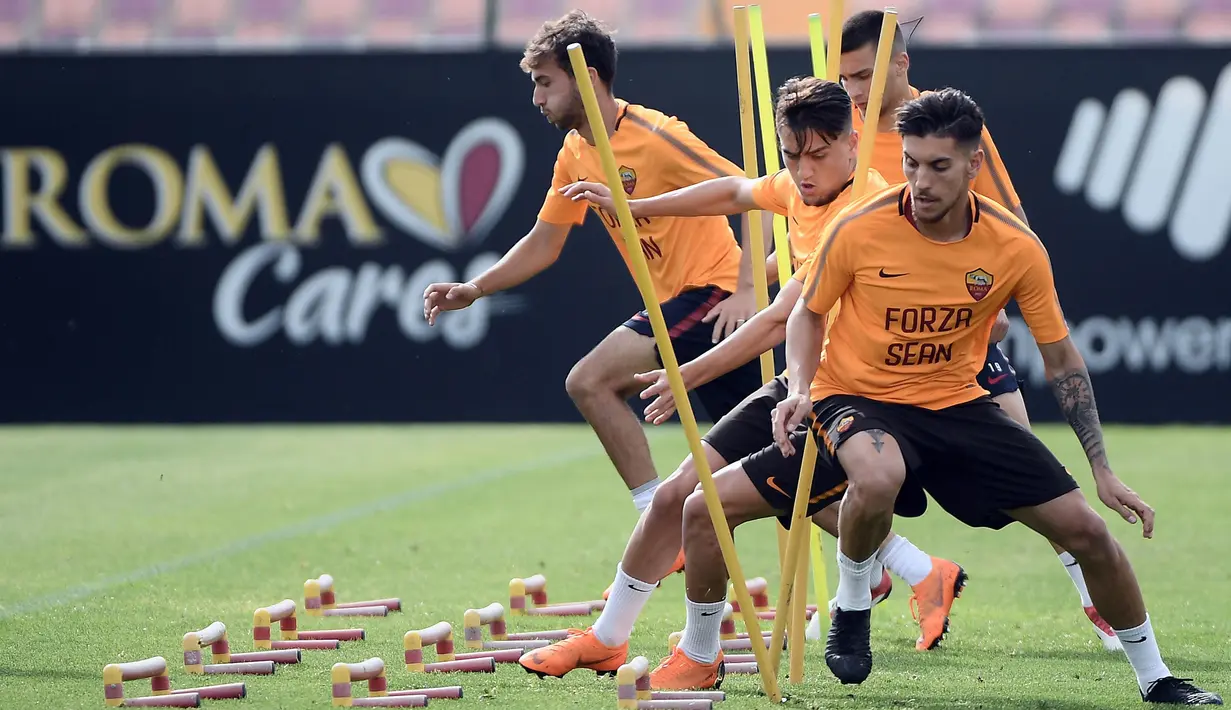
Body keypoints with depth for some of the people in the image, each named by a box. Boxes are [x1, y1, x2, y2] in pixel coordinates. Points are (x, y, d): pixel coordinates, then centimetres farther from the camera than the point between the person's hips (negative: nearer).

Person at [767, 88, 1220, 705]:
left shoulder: (1017, 249, -11)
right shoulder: (858, 230, -17)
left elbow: (1061, 360, -1)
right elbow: (808, 314, 2)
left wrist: (1102, 470, -2)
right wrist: (799, 389, -17)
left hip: (956, 404, 3)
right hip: (858, 398, -3)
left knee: (1085, 528, -3)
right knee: (878, 478, -41)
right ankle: (851, 609, -11)